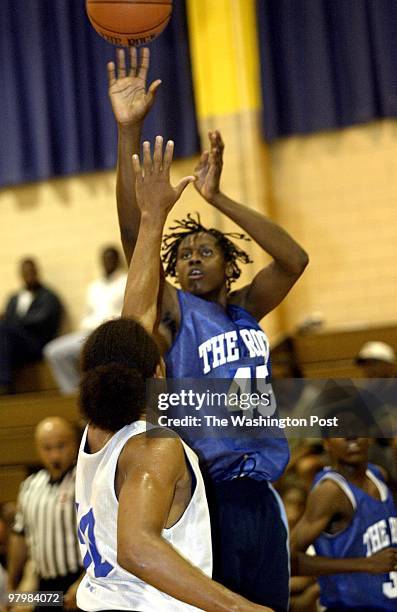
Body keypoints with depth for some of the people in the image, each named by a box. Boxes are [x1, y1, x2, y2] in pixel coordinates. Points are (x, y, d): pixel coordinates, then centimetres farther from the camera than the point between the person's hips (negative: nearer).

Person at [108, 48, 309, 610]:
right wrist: (129, 132, -22)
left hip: (260, 494, 5)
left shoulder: (244, 311, 13)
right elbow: (135, 237, -13)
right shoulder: (174, 314, 0)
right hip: (210, 495, -5)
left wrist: (217, 198, -2)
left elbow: (294, 259, 4)